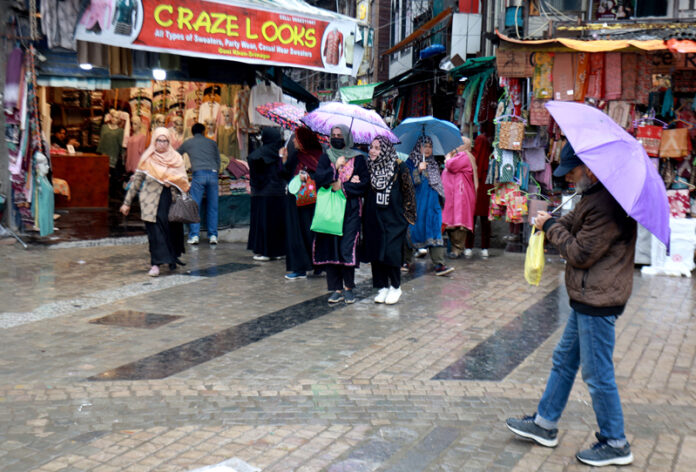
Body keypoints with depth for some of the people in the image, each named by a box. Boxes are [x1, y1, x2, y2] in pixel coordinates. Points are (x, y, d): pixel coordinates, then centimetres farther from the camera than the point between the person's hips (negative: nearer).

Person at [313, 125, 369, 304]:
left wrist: (343, 187, -9)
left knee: (347, 248, -8)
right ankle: (337, 289, 8)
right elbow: (319, 178, -2)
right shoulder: (325, 157, 13)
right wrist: (335, 167, -10)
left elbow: (364, 182, -2)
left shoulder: (357, 158, 7)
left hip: (350, 209, -2)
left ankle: (348, 287, 7)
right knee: (330, 247, 0)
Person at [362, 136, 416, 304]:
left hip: (393, 219, -4)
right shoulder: (369, 167, 6)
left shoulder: (399, 168, -5)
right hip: (374, 219, 4)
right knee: (375, 252, 4)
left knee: (390, 252, -10)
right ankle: (382, 287, 16)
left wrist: (406, 214, 0)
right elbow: (364, 190, 18)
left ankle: (395, 287, 8)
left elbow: (408, 191, 1)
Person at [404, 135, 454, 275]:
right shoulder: (411, 162, 0)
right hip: (415, 205, -4)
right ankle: (406, 260, 19)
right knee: (411, 230, 2)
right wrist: (418, 170, -21)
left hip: (432, 205, 4)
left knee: (435, 231, -5)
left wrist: (441, 199, 18)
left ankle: (439, 265, -11)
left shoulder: (433, 164, 16)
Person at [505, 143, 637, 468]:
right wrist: (553, 222, -1)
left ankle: (615, 444, 15)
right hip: (587, 297, 11)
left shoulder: (607, 204, -23)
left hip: (598, 300, -11)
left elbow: (580, 253, -22)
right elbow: (576, 223, 18)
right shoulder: (594, 196, 9)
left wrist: (551, 227, -10)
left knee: (597, 373, 0)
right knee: (564, 360, 19)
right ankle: (545, 423, 32)